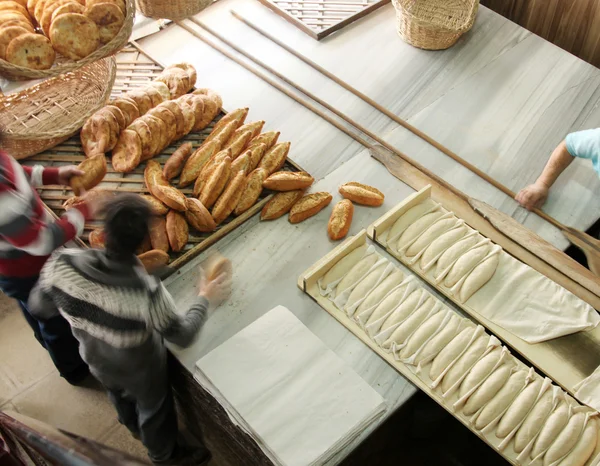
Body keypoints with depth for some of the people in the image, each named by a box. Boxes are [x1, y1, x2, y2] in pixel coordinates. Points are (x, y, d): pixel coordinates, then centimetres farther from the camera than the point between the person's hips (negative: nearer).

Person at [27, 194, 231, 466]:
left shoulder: (61, 264, -33)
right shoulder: (147, 292, -43)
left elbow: (39, 308, -14)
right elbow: (182, 335, -26)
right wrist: (205, 300, -10)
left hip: (97, 363, 4)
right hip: (140, 372, -4)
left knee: (121, 398, 36)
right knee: (154, 410, 29)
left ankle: (136, 428, 68)